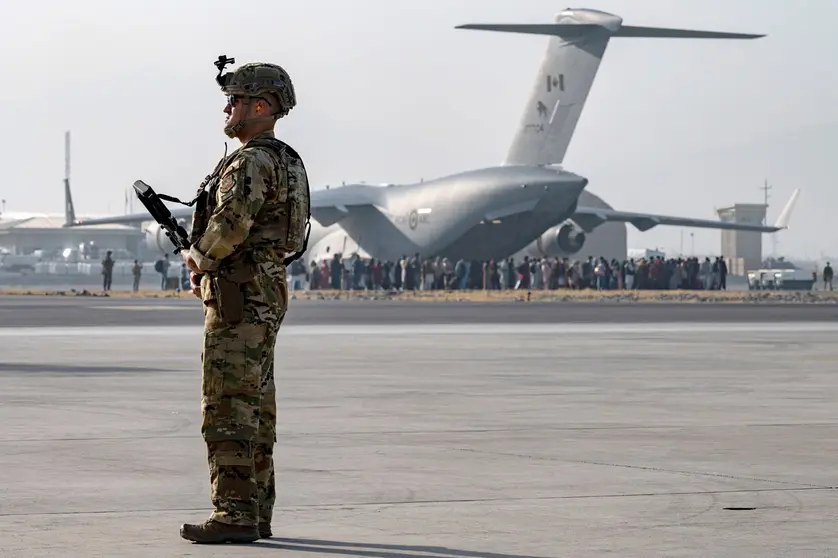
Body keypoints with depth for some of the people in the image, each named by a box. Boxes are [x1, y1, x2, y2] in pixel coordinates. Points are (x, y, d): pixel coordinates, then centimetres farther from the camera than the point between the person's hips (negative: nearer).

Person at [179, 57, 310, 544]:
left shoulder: (251, 162, -15)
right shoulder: (286, 162, 18)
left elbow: (231, 222, -29)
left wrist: (198, 257, -9)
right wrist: (209, 266, 12)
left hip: (240, 298, -11)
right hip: (270, 290, 11)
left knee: (228, 407, -10)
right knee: (256, 406, 11)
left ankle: (234, 515, -12)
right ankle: (257, 514, 13)